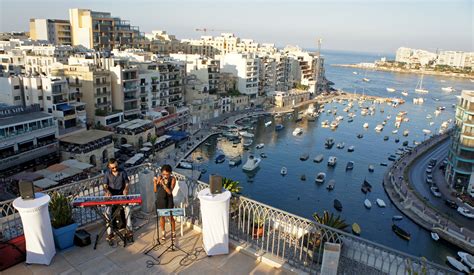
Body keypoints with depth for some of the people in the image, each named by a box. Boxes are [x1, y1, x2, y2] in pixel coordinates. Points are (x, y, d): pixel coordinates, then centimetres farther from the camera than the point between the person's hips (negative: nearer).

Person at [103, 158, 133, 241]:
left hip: (121, 195, 0)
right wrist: (107, 191, -24)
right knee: (108, 210, -23)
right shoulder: (107, 174, -1)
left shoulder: (123, 172, -3)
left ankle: (129, 229, -14)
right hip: (111, 196, 0)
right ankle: (109, 233, -15)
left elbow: (127, 183, 0)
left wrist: (126, 189, -23)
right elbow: (105, 186, -1)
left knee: (128, 208, -24)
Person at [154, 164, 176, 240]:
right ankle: (163, 233, 24)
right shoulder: (159, 177, -5)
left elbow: (169, 192, -20)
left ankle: (173, 232, 20)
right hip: (160, 199, 2)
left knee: (170, 217, 0)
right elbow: (155, 190, -3)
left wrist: (163, 184, -30)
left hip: (168, 199, -2)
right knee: (162, 216, 8)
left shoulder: (172, 179, -12)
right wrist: (155, 182, -17)